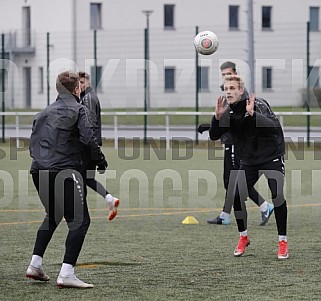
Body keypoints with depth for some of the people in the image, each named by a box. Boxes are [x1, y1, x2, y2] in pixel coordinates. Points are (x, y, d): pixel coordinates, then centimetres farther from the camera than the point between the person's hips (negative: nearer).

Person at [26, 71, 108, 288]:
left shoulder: (44, 113, 20)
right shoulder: (78, 109, 1)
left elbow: (33, 143, 19)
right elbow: (88, 138, -10)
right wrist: (101, 161, 0)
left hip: (39, 172, 8)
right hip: (64, 170, -7)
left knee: (52, 217, 27)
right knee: (80, 220, -6)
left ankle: (35, 265, 24)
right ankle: (66, 274, -17)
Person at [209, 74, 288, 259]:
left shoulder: (258, 105, -20)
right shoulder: (228, 112, -5)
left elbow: (274, 126, -33)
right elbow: (214, 136, -6)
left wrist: (253, 114, -45)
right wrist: (217, 117, -23)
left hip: (272, 157, -5)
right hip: (248, 160, 5)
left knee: (277, 196, -18)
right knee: (236, 196, -7)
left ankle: (283, 241, -6)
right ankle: (243, 237, 14)